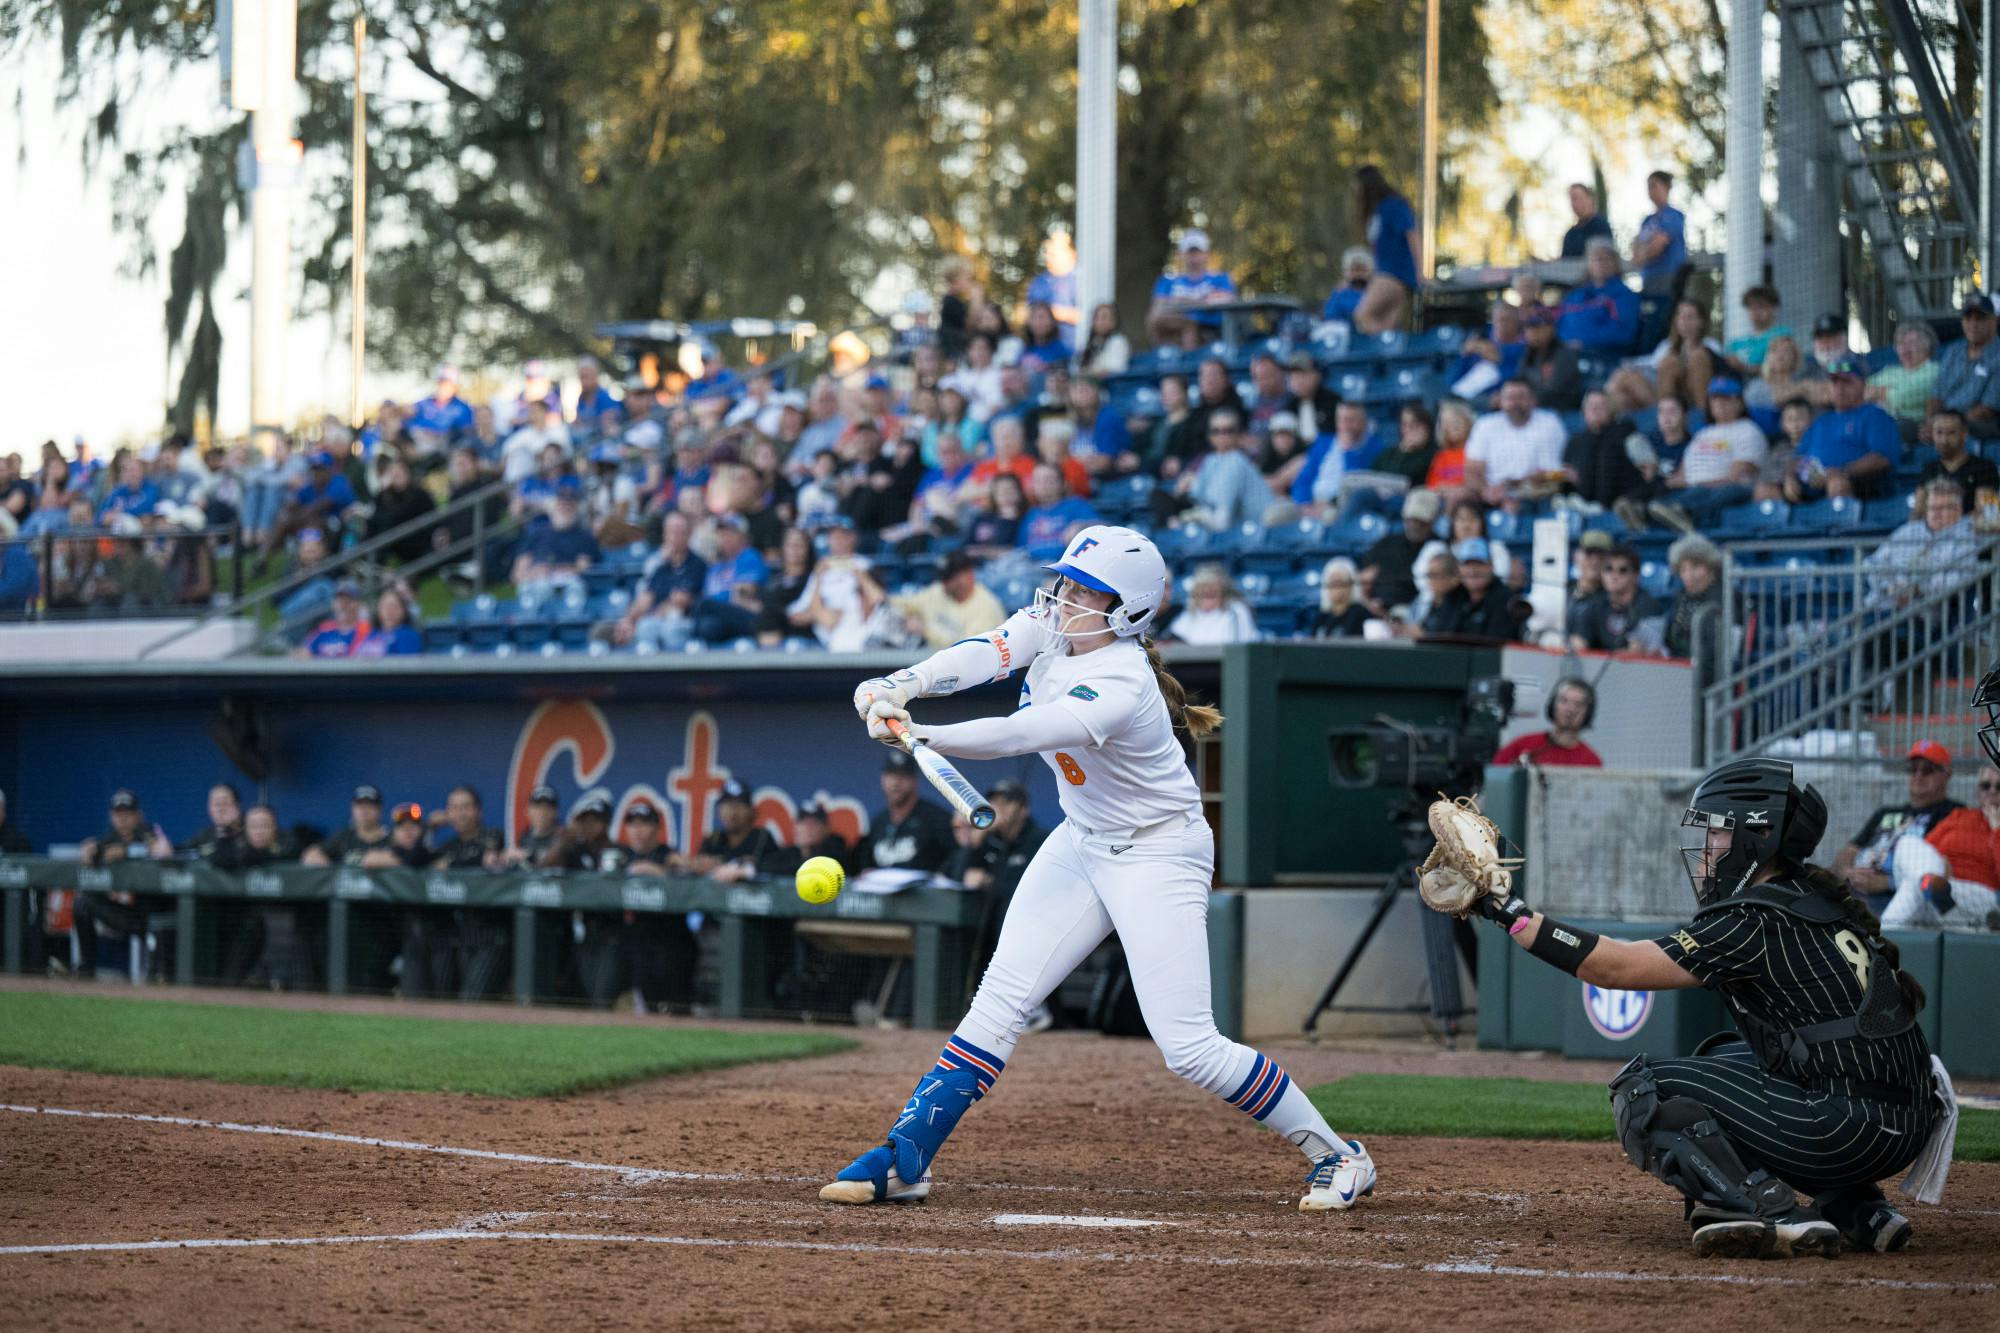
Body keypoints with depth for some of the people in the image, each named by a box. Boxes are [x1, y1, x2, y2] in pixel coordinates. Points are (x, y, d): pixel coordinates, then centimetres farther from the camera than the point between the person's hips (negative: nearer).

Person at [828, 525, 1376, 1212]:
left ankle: (1336, 1154, 2)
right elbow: (982, 656, -20)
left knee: (1189, 1047, -12)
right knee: (998, 1001, -2)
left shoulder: (1122, 686, -31)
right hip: (1083, 842, 8)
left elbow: (1020, 734, -42)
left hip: (1159, 857, -8)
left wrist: (920, 735, -53)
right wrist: (901, 685, -39)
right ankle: (903, 1160, -2)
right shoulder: (1051, 627, -7)